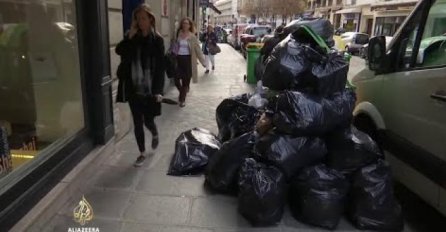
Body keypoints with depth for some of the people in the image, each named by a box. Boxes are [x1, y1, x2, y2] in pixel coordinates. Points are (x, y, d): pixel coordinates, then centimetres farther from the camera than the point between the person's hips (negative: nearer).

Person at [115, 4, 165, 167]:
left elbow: (160, 67, -8)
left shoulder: (157, 40, -5)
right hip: (134, 89, 3)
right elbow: (119, 50, -10)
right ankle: (142, 153, 26)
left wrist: (158, 90, -13)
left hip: (149, 90, -3)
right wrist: (130, 36, -18)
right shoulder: (131, 37, 5)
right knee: (137, 123, 9)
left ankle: (155, 135, 42)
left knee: (148, 121, 6)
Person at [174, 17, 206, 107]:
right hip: (179, 58, 2)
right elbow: (175, 46, 8)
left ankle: (182, 99, 18)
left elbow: (197, 49, -4)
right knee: (176, 79, -2)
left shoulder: (192, 36, -4)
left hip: (188, 59, -2)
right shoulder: (179, 34, 4)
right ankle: (183, 92, 31)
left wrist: (203, 61, -6)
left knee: (185, 80, 3)